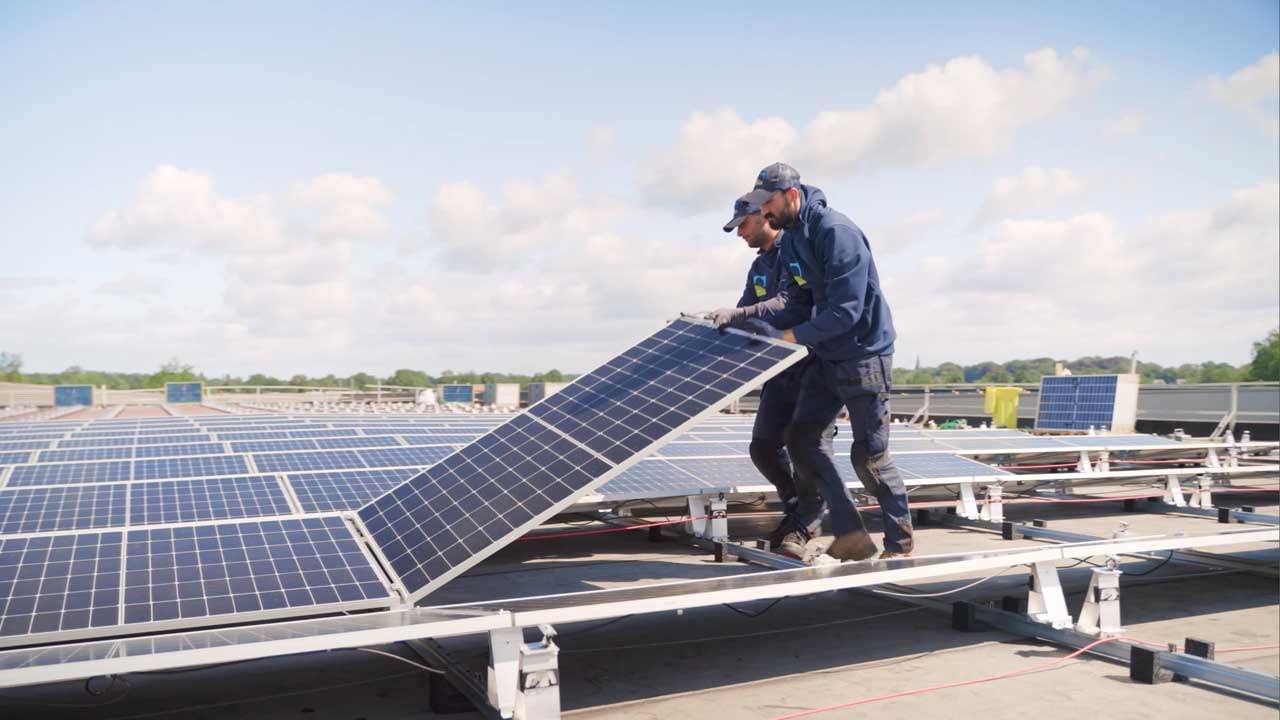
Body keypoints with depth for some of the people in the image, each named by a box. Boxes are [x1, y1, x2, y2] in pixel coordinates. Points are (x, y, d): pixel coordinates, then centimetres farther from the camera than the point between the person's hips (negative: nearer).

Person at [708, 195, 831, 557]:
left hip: (812, 365, -8)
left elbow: (790, 303, -26)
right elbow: (744, 315, 18)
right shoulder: (759, 265, 17)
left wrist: (737, 314, -31)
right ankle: (796, 508, 27)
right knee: (763, 447, 6)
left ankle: (803, 526, 10)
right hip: (781, 368, 9)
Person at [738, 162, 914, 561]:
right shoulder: (791, 238, 8)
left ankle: (900, 539, 19)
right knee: (802, 438, 4)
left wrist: (796, 337, -18)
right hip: (827, 359, 9)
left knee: (869, 454, -1)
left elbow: (845, 310, -26)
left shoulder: (836, 232, -21)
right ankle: (850, 533, 11)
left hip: (864, 356, -9)